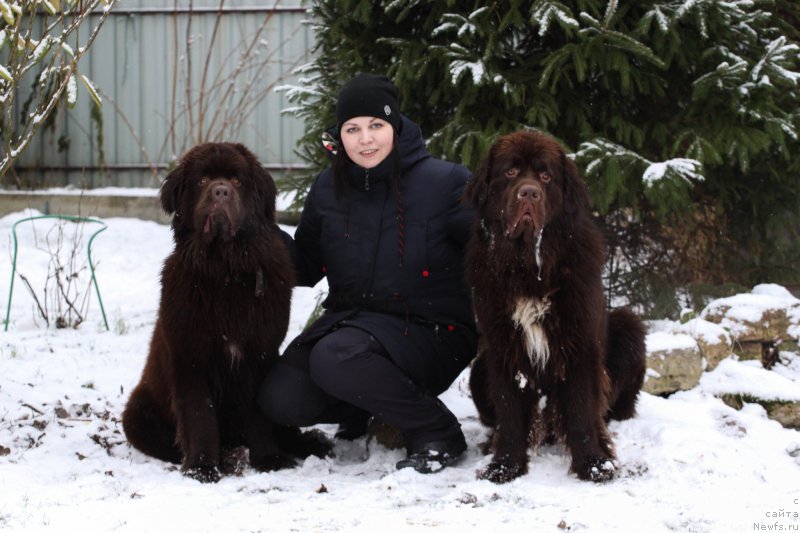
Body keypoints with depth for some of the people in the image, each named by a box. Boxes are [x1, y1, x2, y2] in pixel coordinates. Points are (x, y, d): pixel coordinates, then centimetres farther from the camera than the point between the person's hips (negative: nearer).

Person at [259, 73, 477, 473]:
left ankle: (436, 434, -12)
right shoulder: (328, 188, 6)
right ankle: (359, 408, 18)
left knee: (335, 358, -34)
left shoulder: (443, 182, -10)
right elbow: (306, 267, 13)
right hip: (350, 317, 6)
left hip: (429, 331, -6)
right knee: (279, 400, -14)